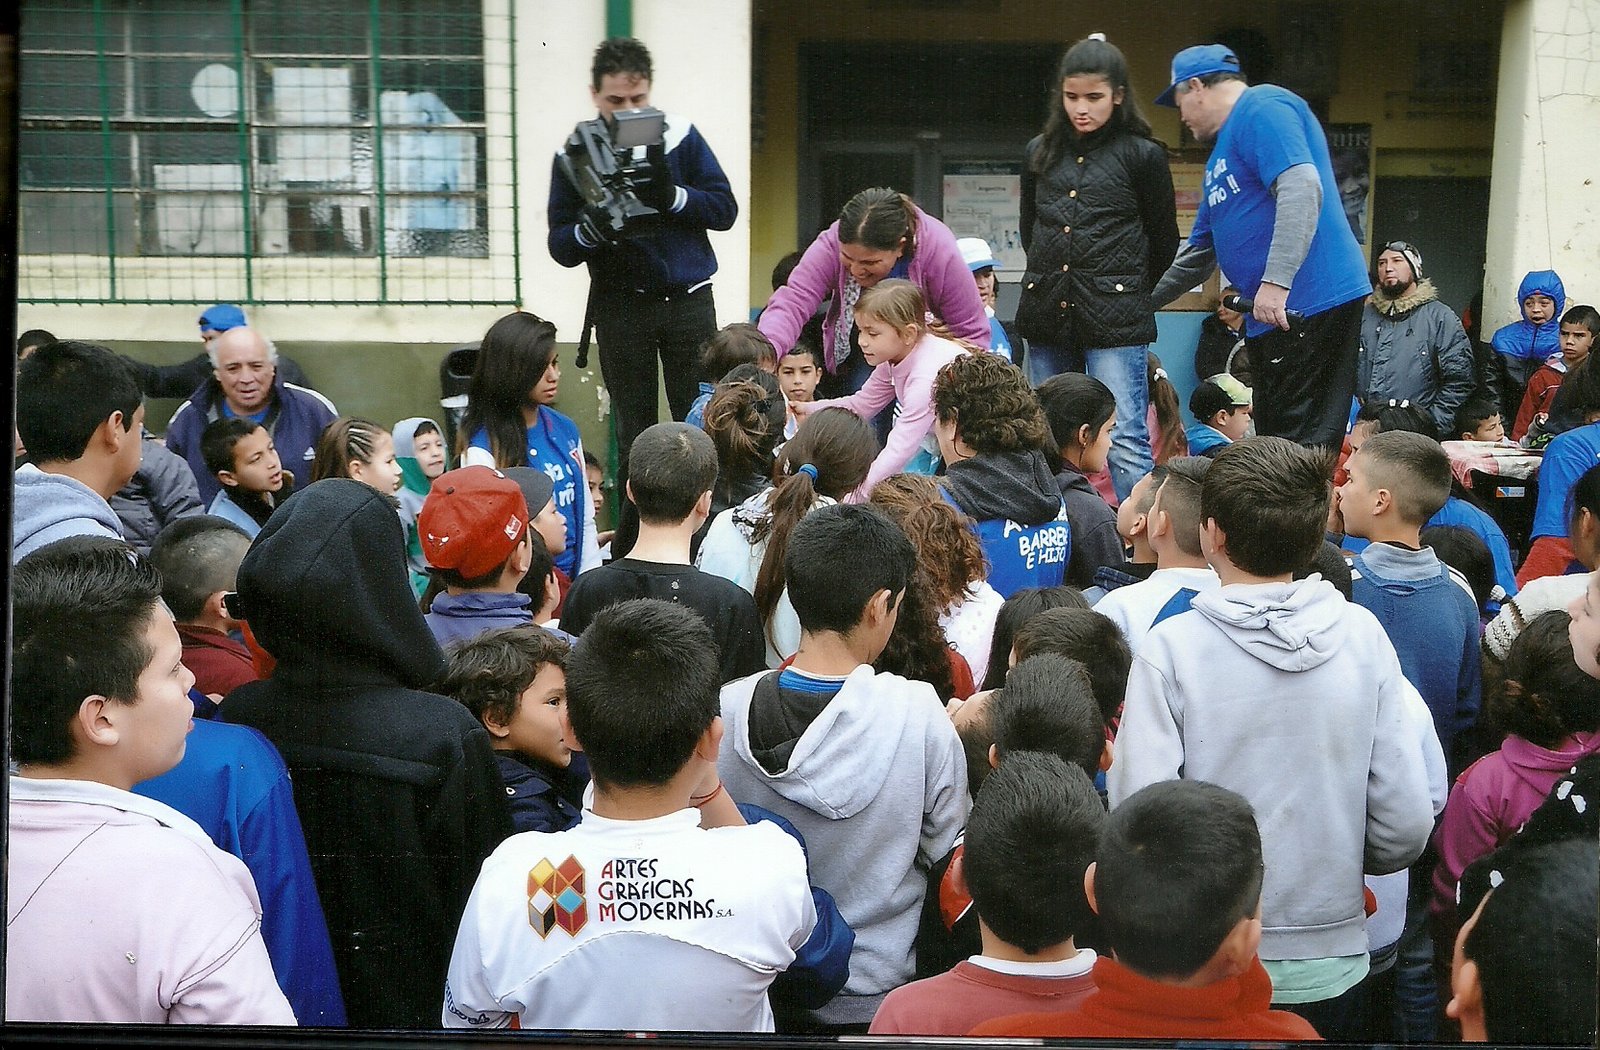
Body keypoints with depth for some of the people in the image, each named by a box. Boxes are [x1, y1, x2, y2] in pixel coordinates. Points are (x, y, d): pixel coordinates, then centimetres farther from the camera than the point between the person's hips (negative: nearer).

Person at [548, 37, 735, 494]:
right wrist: (593, 226, -24)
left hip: (689, 300, 0)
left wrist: (673, 196, -20)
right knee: (633, 436, 7)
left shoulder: (681, 135, -1)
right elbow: (561, 247, -2)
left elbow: (725, 209, -2)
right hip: (621, 306, 0)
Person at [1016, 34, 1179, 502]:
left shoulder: (1143, 155, -1)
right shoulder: (1040, 152, 11)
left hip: (1115, 317, -5)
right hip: (1047, 310, 5)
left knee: (1125, 442, -10)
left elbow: (1164, 241, 8)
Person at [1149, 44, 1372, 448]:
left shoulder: (1262, 108, -6)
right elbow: (1201, 251, 33)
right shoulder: (1221, 153, 25)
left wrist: (1275, 283, -27)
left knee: (1304, 445, -11)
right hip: (1271, 316, 10)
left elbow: (1302, 187, -22)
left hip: (1311, 305, -10)